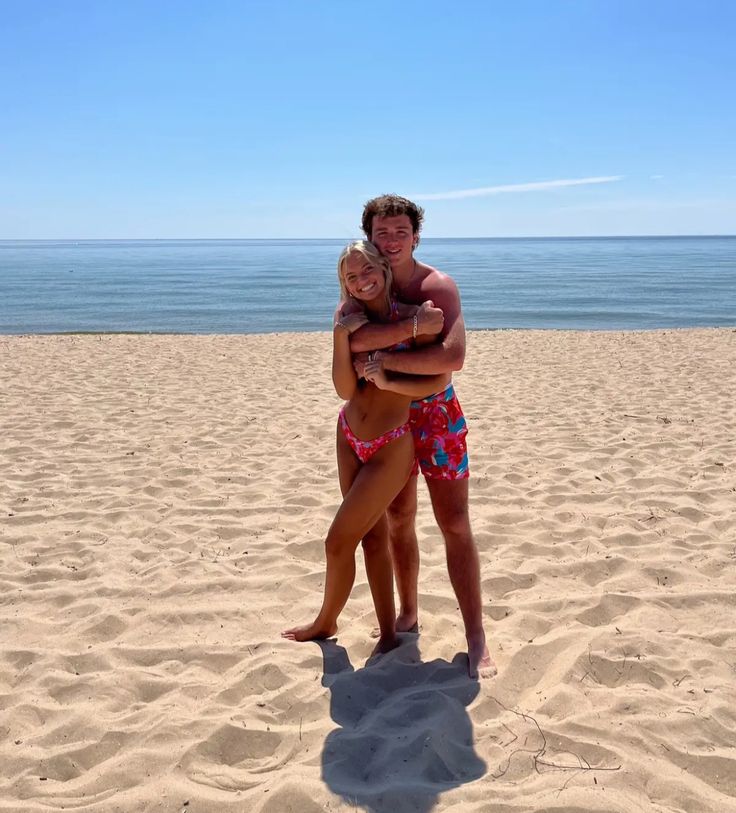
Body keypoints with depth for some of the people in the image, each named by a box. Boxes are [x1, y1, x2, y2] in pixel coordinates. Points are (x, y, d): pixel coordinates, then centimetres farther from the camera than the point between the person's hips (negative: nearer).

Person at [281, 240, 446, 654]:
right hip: (350, 438, 5)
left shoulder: (416, 318, -14)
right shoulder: (349, 320, 0)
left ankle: (327, 622, 29)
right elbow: (346, 390, -7)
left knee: (339, 540, 2)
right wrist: (342, 337, -18)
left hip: (391, 448, -5)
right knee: (373, 536, 13)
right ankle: (388, 633, 27)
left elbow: (438, 380, -13)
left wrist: (388, 382, -25)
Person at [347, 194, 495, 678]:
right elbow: (350, 338, -25)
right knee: (399, 521, 15)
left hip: (437, 412, -4)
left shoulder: (438, 285, -14)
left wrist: (383, 358, -28)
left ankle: (476, 639, 5)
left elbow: (454, 357, -31)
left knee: (455, 525, -3)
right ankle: (408, 614, 34)